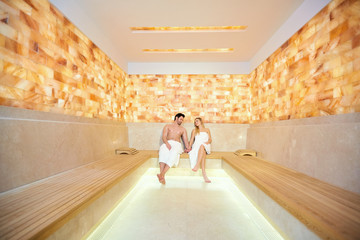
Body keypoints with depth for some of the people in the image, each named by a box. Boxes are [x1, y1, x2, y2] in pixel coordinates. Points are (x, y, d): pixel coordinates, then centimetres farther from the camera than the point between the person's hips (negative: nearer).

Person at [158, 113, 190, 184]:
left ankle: (162, 174, -46)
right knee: (163, 150, -38)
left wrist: (187, 148, -7)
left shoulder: (183, 129, 25)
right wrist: (167, 144, -17)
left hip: (177, 144, 1)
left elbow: (185, 140, 14)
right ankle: (162, 177, -45)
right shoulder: (167, 126, 19)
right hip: (167, 143, 0)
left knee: (174, 152, -38)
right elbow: (164, 137, 4)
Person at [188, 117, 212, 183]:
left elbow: (210, 139, 13)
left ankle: (197, 165, -50)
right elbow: (191, 140, 13)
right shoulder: (194, 130, 23)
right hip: (197, 146, 0)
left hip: (206, 146, 0)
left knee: (202, 145, -38)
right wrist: (189, 147, -4)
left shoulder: (207, 130, 22)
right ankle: (204, 173, -49)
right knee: (202, 151, -37)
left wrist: (207, 142, -10)